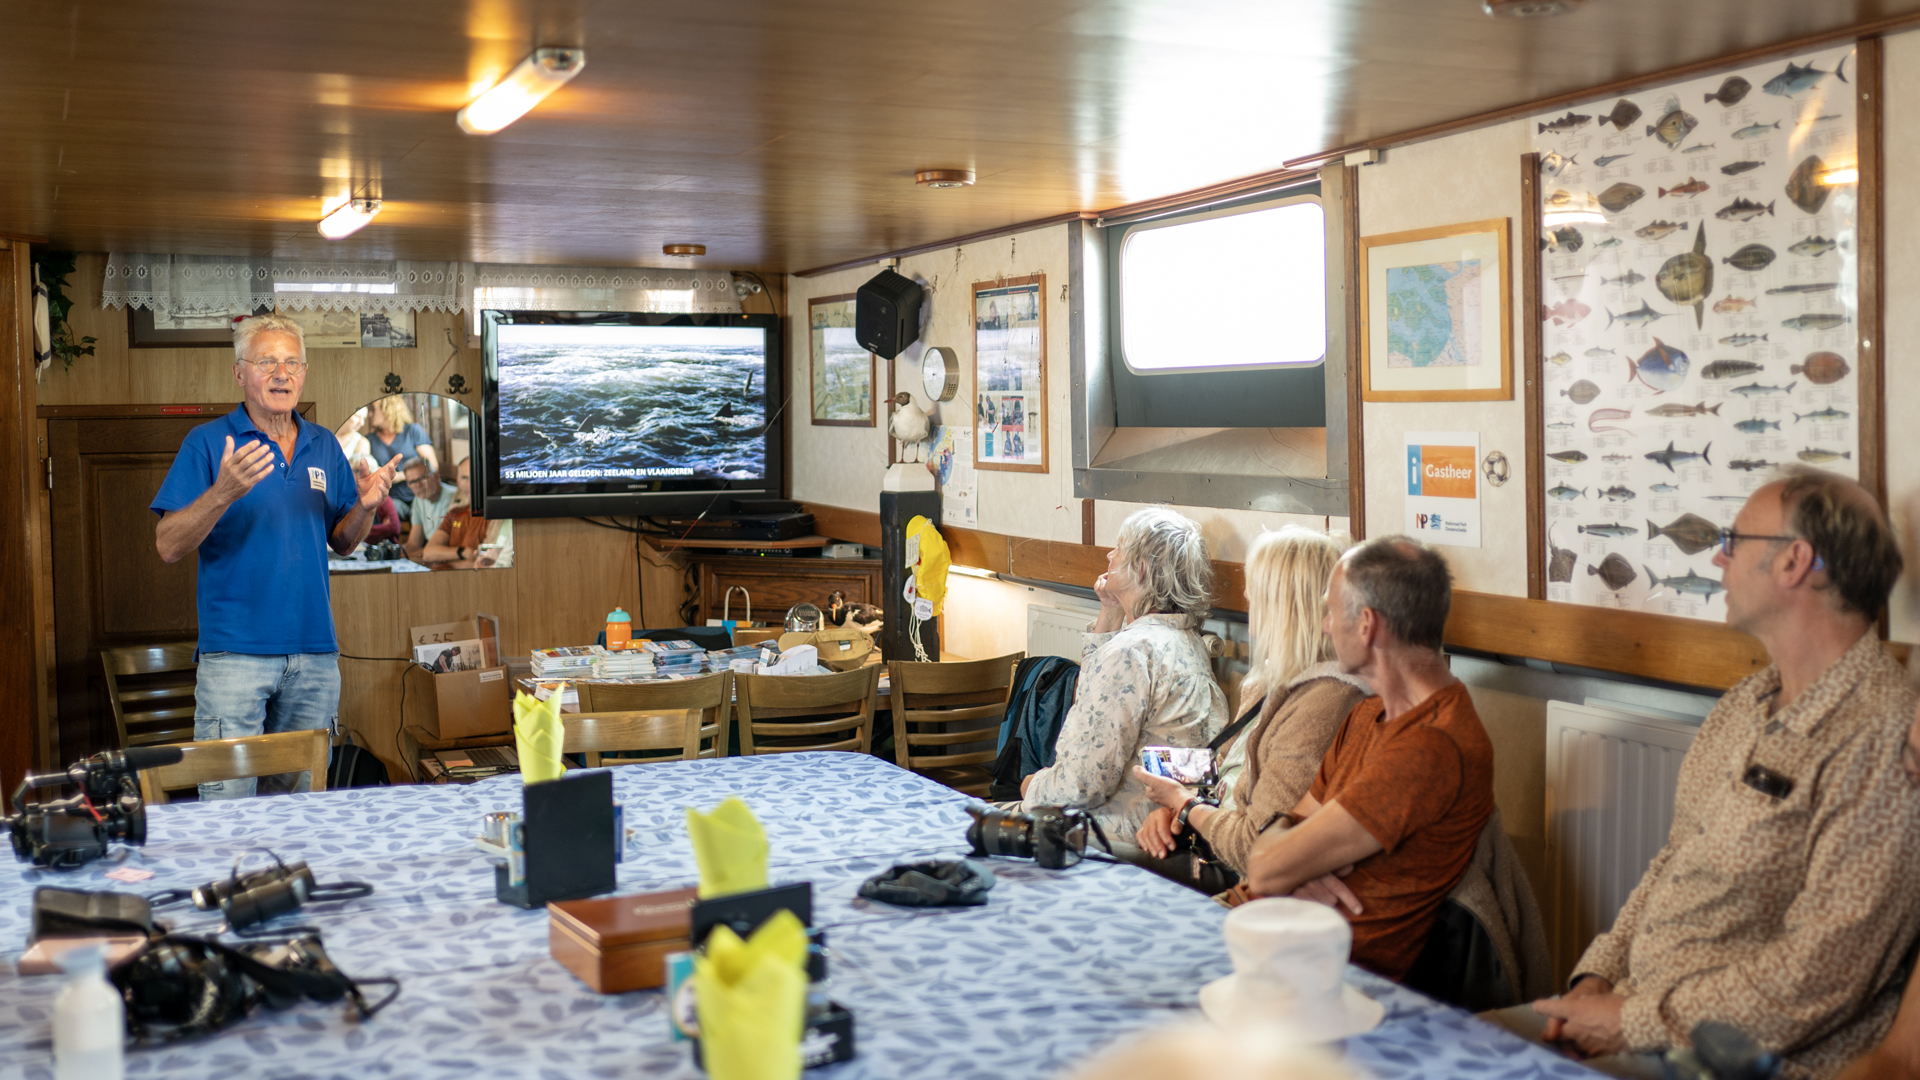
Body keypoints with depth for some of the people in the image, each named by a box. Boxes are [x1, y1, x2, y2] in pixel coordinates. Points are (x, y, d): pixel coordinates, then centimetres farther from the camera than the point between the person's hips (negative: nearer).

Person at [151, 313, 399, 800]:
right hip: (235, 651, -4)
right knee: (228, 800, -5)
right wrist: (224, 492, -24)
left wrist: (365, 507, -5)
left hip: (314, 651, 5)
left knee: (305, 795, 11)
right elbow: (168, 546, -8)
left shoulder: (325, 446, 13)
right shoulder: (208, 442, -2)